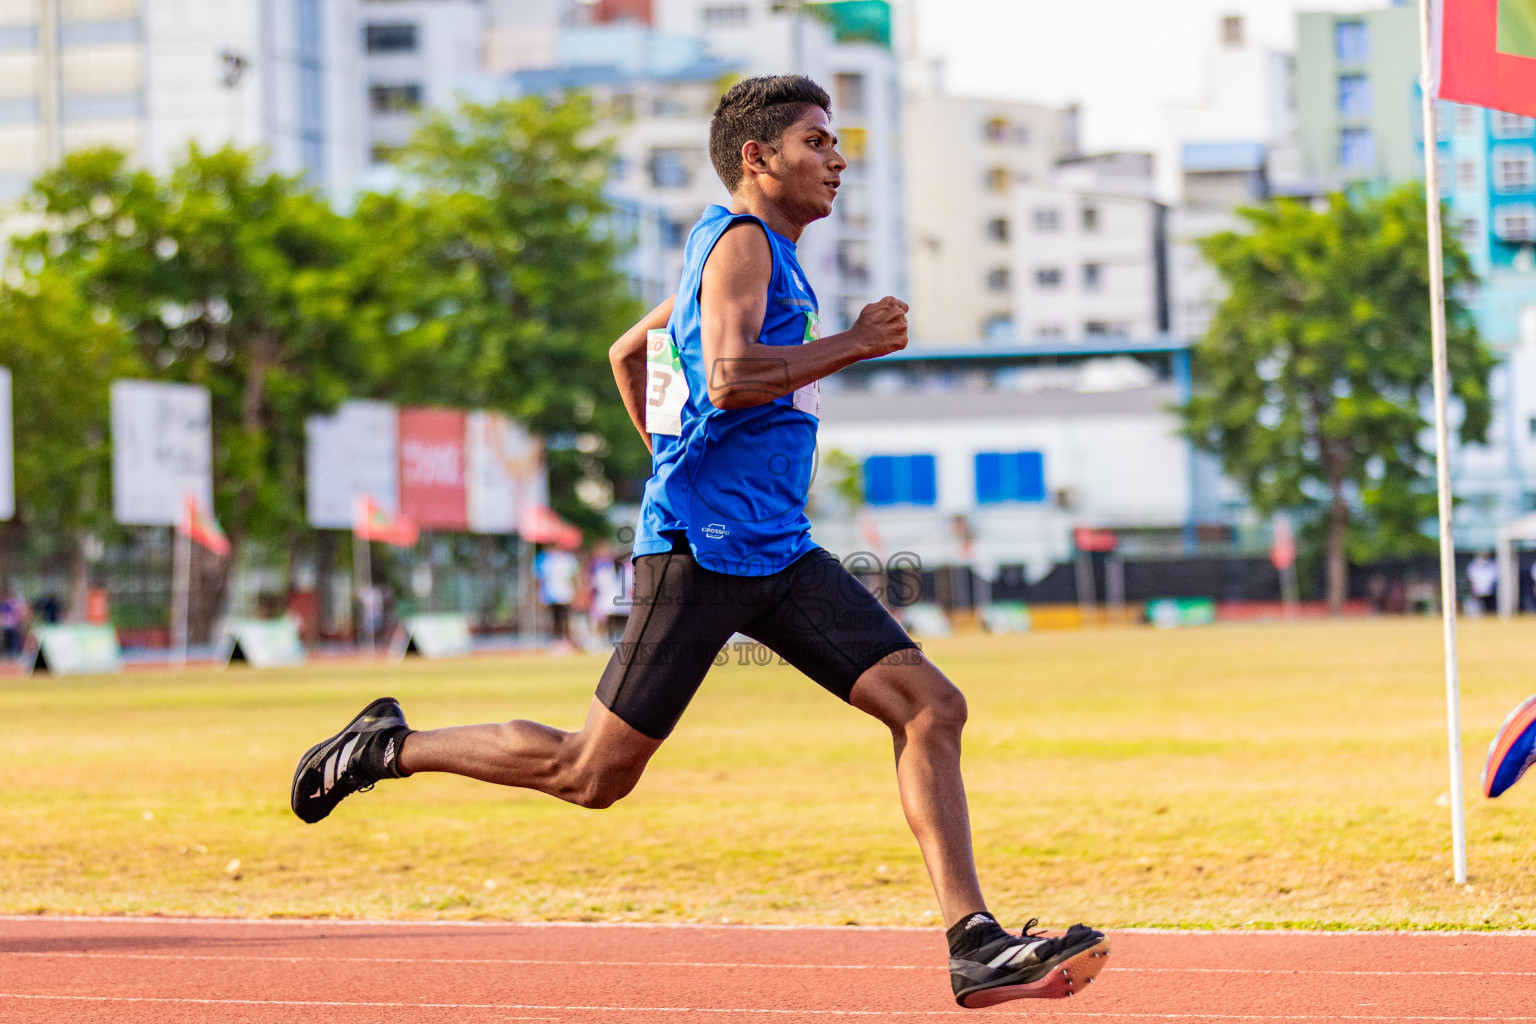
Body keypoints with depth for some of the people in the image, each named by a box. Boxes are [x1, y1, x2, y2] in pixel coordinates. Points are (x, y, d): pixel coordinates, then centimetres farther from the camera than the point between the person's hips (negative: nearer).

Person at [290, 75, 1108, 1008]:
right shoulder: (741, 240, -7)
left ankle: (975, 945, -9)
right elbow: (728, 378, -24)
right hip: (703, 546, -9)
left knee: (932, 707, -5)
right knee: (594, 775, -3)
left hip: (778, 549, 9)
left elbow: (628, 352, 33)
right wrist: (854, 344, -15)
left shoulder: (763, 253, 22)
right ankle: (391, 747, 15)